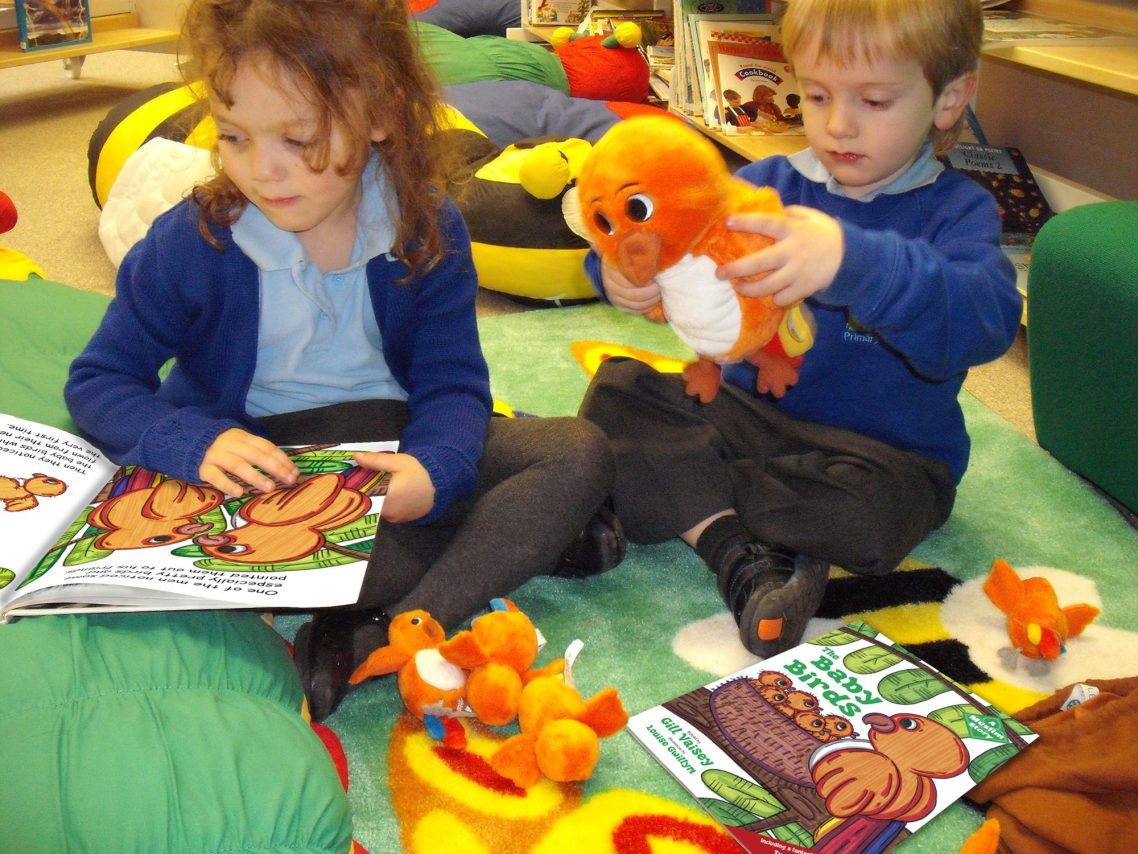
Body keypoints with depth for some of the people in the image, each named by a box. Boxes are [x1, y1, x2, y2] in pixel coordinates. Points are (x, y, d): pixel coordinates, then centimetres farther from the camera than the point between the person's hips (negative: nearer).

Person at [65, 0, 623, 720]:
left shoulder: (428, 228, -9)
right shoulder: (191, 243, -12)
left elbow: (452, 382, -8)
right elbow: (99, 380, -5)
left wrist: (432, 470, -31)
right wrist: (198, 444, -26)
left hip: (393, 445, 1)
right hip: (254, 464, 0)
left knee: (583, 453, -18)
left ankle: (370, 640, -32)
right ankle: (523, 541, -23)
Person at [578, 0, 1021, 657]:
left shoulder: (958, 211, -8)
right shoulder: (771, 182, 3)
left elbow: (988, 319, -29)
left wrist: (850, 263, -47)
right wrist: (622, 270, -36)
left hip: (888, 449, -3)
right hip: (749, 412, 4)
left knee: (864, 509, -37)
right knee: (617, 392, -15)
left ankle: (663, 496, -16)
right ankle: (738, 552, -28)